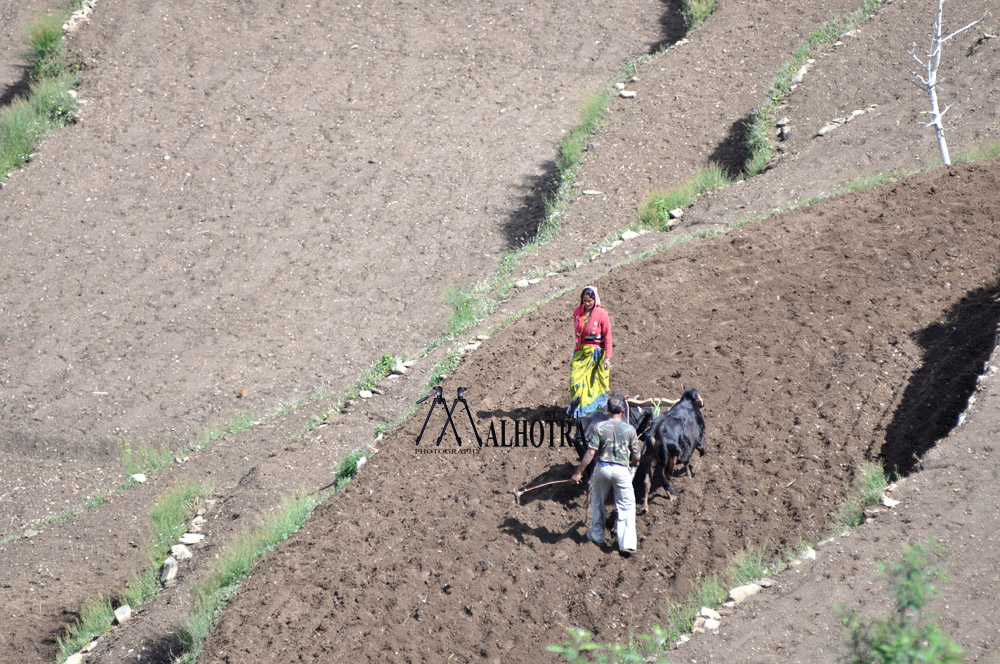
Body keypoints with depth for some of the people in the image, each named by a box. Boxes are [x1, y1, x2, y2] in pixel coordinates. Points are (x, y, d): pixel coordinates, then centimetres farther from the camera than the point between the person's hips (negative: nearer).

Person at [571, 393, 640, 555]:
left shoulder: (598, 427, -9)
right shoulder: (630, 429, -4)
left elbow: (590, 452, -13)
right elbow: (636, 456, 3)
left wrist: (578, 472, -8)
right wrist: (633, 462, 26)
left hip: (602, 468, 0)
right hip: (621, 470, 0)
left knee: (597, 502, 22)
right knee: (626, 506, 5)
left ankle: (597, 535, 33)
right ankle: (627, 543, -3)